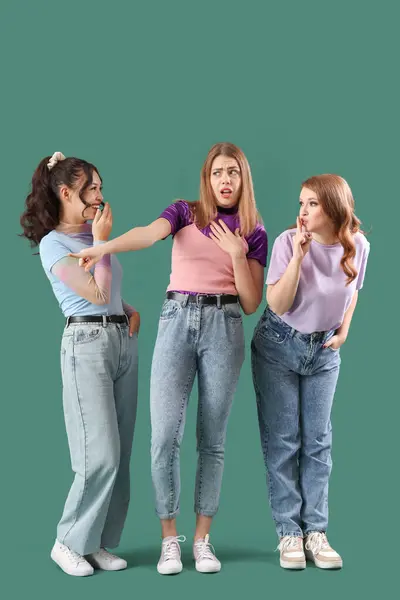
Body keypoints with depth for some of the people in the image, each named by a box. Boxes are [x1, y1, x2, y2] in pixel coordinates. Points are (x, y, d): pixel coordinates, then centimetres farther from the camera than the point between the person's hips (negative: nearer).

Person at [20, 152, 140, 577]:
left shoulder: (95, 236, 16)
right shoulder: (53, 243, -5)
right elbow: (97, 294, -15)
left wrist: (131, 311, 8)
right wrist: (101, 242, -7)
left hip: (124, 341, 7)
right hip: (87, 343, -7)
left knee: (119, 455, 5)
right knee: (101, 455, -12)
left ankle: (98, 542, 13)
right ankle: (70, 542, 5)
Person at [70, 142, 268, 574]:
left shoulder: (253, 232, 10)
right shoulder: (185, 212, 7)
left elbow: (251, 304, 6)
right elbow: (150, 233, -16)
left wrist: (237, 253, -7)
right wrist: (105, 246, -35)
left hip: (223, 326, 1)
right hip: (177, 320, -1)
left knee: (212, 438, 3)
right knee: (164, 436, -6)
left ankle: (202, 539, 14)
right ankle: (169, 539, 6)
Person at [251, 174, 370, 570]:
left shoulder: (357, 245, -9)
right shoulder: (288, 241, -20)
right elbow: (277, 305, -22)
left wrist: (343, 331, 0)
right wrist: (299, 255, -29)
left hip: (323, 350, 3)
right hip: (278, 346, -3)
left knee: (317, 442, 5)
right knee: (282, 441, 0)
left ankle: (315, 531, 11)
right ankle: (289, 533, 7)